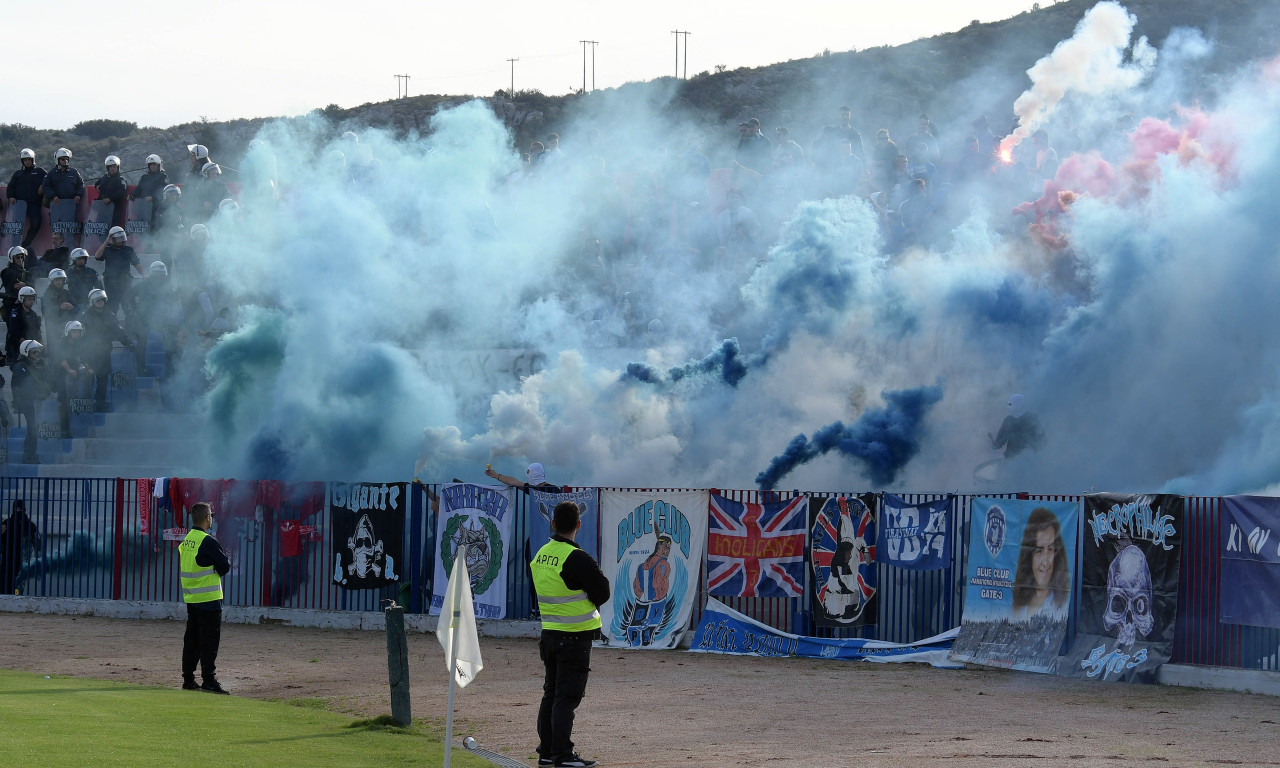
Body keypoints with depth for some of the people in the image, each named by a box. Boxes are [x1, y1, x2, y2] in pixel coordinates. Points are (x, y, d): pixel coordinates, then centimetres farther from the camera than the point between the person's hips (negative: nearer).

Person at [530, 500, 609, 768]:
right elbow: (602, 594, -11)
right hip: (575, 636, -7)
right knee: (567, 696, -6)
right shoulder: (577, 559, -18)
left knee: (551, 693, 15)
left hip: (549, 633, 7)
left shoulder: (540, 556, 6)